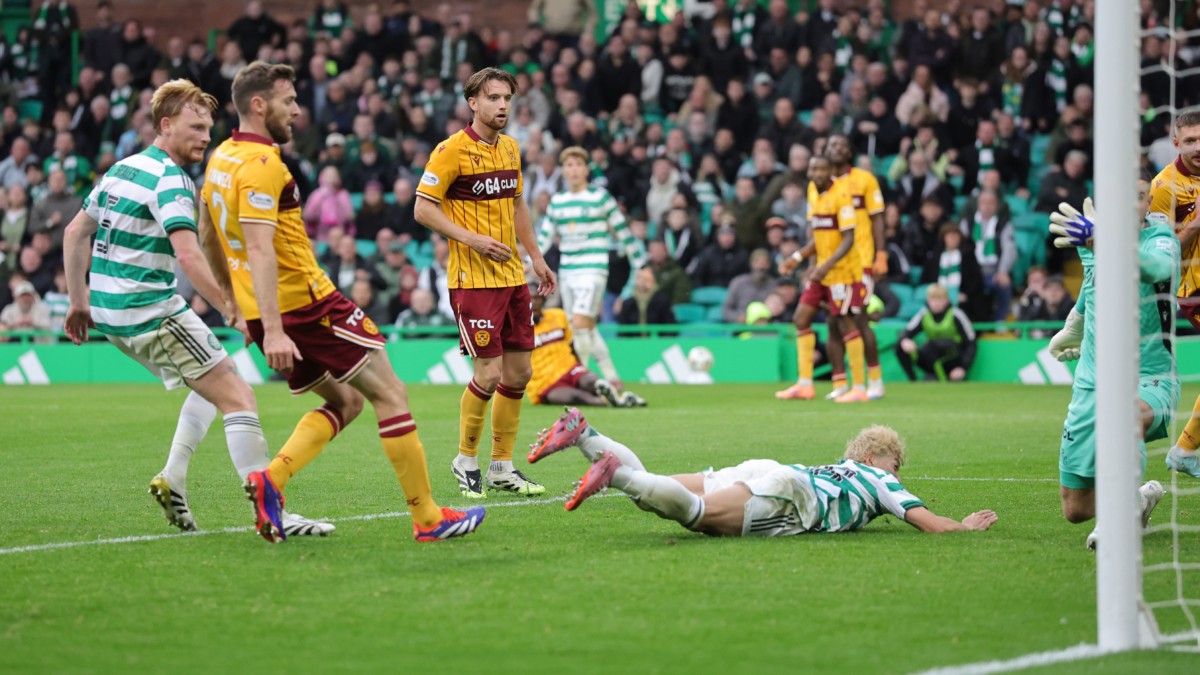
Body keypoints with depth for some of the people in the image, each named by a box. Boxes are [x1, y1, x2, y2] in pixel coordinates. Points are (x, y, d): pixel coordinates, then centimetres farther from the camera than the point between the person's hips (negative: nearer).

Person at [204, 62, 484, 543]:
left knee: (345, 400, 18)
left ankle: (271, 480, -3)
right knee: (390, 393, -1)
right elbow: (260, 248, -26)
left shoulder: (221, 157, 12)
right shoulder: (261, 164, -17)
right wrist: (273, 330, -32)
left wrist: (235, 304, 29)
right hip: (305, 302, -10)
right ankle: (427, 518, 1)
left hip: (262, 311, 10)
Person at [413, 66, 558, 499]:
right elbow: (423, 208, -12)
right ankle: (466, 460, 9)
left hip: (512, 276, 7)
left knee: (519, 372, 7)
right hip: (473, 279, -7)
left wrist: (536, 257, 21)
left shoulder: (510, 148, 12)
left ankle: (502, 467, 17)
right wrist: (472, 239, -20)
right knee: (488, 374, -11)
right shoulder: (452, 150, -10)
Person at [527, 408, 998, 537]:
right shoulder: (879, 480, 20)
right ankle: (615, 472, -48)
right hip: (782, 490, -8)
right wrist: (965, 526, 32)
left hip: (756, 473, 8)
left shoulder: (841, 470, 39)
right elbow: (930, 524, 12)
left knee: (648, 491, -2)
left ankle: (582, 433, -15)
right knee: (695, 511, -30)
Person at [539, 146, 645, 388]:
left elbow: (622, 232, 1)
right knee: (587, 328, 8)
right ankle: (612, 378, 17)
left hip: (593, 270, -6)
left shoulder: (600, 197, -3)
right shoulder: (557, 201, 11)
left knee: (580, 324, -19)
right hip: (566, 273, 6)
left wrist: (640, 263, 2)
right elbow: (544, 236, 17)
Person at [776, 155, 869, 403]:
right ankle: (805, 384, 10)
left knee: (846, 324, -6)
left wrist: (827, 266, -28)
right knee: (801, 318, 5)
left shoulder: (841, 194, -16)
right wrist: (797, 258, 10)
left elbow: (848, 239, -19)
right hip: (822, 271, 8)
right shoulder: (812, 191, 8)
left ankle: (859, 388, 2)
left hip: (843, 269, -8)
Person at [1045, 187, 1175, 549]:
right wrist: (1069, 336, 44)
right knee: (1075, 510, 8)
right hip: (1092, 382, 6)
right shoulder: (1091, 241, 4)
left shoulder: (1160, 239, -13)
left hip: (1149, 381, -5)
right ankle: (1141, 497, 38)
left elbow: (1159, 266, -40)